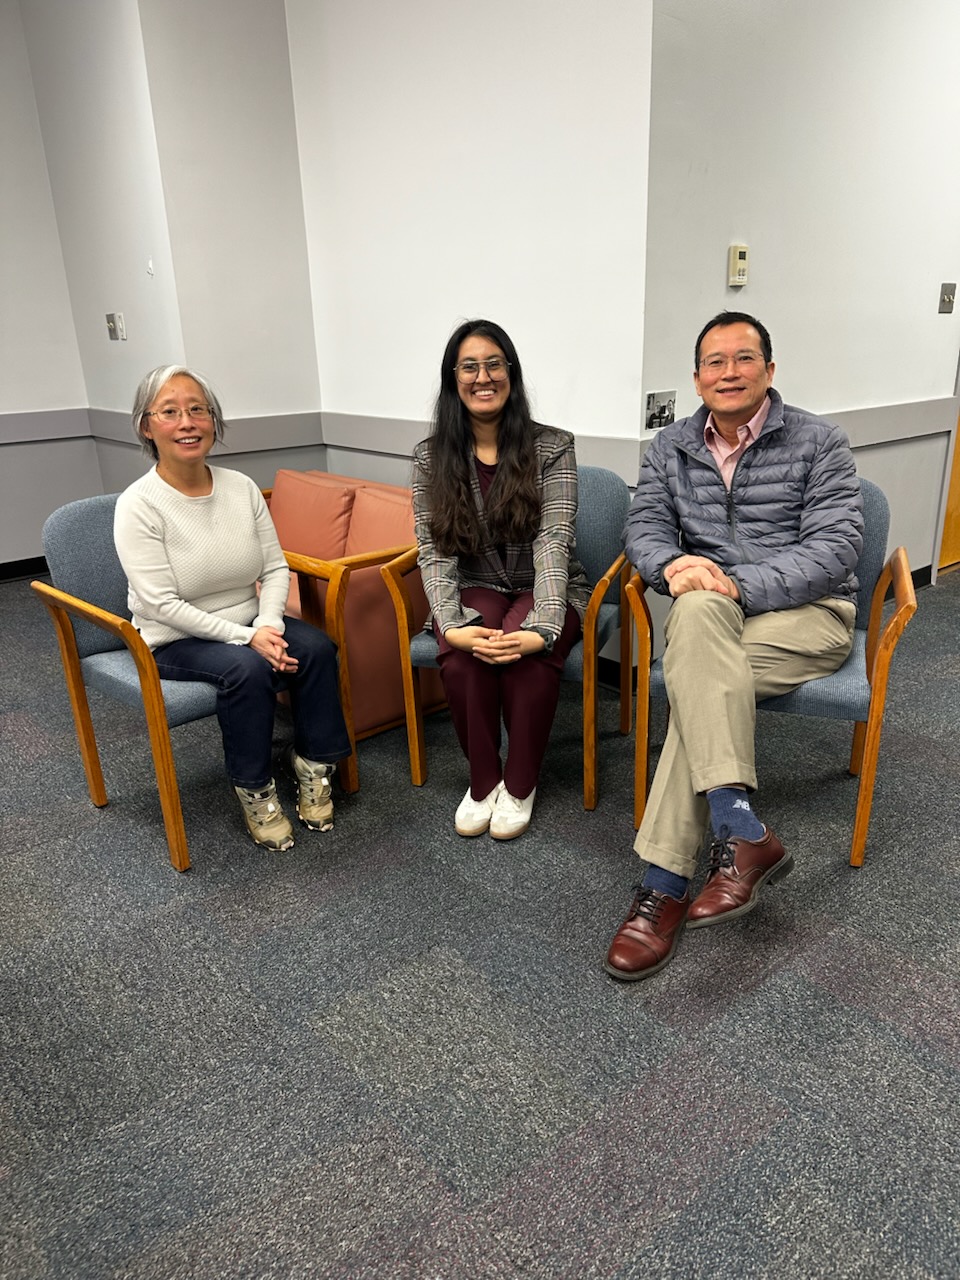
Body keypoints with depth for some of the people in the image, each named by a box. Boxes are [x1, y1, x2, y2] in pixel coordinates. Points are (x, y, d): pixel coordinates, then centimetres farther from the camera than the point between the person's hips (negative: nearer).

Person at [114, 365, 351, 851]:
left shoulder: (242, 487, -1)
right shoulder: (138, 504, -15)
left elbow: (276, 568, 0)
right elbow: (161, 604, -20)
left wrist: (268, 624, -19)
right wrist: (246, 637, -26)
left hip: (249, 625, 5)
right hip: (175, 641, -4)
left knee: (316, 646, -20)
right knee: (247, 668, -32)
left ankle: (312, 765, -2)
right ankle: (253, 789, -10)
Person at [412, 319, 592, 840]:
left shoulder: (552, 448, -6)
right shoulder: (431, 456, 0)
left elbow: (552, 543, -16)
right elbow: (434, 552, -7)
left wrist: (542, 628, -32)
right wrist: (450, 625, -25)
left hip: (545, 590, -1)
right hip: (477, 590, 2)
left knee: (525, 656, -34)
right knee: (462, 658, -31)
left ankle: (519, 785, -9)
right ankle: (482, 781, -6)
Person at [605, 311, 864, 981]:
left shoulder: (819, 443, 0)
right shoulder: (671, 446, 12)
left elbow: (836, 548, -10)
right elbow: (644, 524, 6)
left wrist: (738, 585, -23)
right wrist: (672, 565, -20)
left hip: (808, 611, -3)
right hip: (710, 611, 3)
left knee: (698, 675, -32)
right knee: (694, 610, -35)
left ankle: (666, 883, -30)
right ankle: (744, 834, -38)